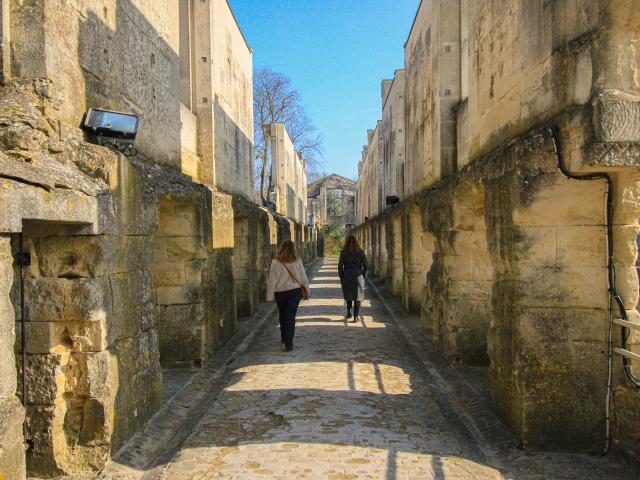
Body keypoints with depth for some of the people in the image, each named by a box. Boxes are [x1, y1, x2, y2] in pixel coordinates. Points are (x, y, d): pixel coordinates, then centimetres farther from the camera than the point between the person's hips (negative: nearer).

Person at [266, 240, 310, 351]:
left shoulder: (275, 263, -11)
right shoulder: (297, 262, -8)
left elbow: (271, 281, -9)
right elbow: (304, 279, -1)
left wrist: (270, 297, -2)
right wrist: (307, 292, 13)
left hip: (280, 293, 1)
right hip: (294, 292, -1)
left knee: (282, 315, 20)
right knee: (290, 316, 1)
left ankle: (284, 338, 38)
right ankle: (288, 343, -6)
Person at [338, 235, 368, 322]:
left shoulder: (344, 252, -4)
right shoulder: (360, 252, 0)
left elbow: (340, 265, -6)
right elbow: (365, 265, 0)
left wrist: (341, 277, 3)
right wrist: (363, 276, 9)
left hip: (347, 275, 0)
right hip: (358, 275, 0)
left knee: (348, 295, 22)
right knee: (357, 297, 6)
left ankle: (349, 313, 25)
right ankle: (355, 317, 1)